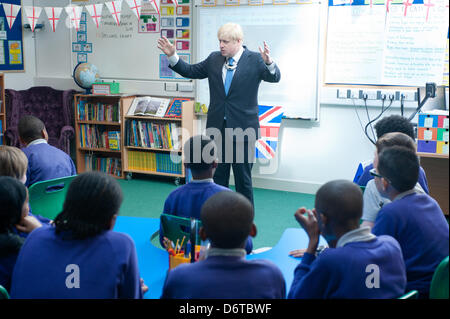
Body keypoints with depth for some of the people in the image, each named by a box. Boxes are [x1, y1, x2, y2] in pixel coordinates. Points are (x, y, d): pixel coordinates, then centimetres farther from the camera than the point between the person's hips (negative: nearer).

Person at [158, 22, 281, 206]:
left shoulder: (254, 60, -4)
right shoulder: (214, 59, 8)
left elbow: (274, 78, -16)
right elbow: (190, 71, 16)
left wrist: (269, 62, -37)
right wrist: (172, 56, 6)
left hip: (242, 129, -4)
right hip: (217, 128, 4)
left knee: (243, 178, 4)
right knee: (218, 176, 12)